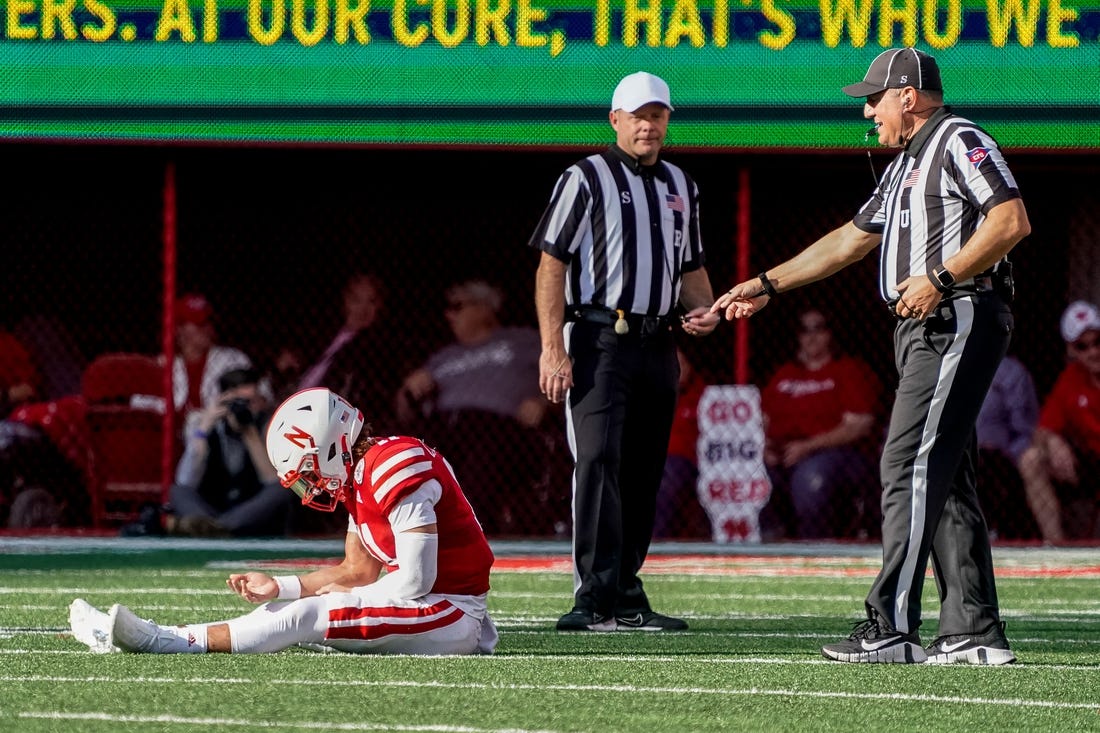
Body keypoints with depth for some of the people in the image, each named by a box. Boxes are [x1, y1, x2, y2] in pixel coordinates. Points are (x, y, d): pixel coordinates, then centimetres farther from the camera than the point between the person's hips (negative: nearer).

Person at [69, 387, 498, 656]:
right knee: (289, 609, 6)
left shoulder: (395, 468, -20)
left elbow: (416, 581, -22)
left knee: (305, 616, -17)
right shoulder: (360, 478, 11)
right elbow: (358, 570, 16)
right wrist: (278, 587, 7)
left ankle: (159, 641, -15)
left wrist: (349, 600, -6)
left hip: (449, 614, -9)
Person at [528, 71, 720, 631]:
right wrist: (552, 349, -16)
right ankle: (596, 599, -20)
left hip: (658, 346, 6)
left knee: (643, 472, 7)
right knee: (598, 460, -16)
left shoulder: (680, 187, 17)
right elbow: (551, 264, -7)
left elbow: (690, 266, 26)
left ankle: (625, 597, 12)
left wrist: (704, 310, 4)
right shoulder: (586, 179, -2)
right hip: (599, 339, -6)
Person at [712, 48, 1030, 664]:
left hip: (961, 319, -10)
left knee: (910, 467, -15)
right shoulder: (905, 166, 25)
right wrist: (768, 284, 32)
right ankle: (975, 632, 6)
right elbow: (850, 240, 33)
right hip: (924, 332, 10)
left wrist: (941, 278, -21)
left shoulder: (961, 141, -6)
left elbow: (1012, 221, -18)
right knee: (943, 478, 7)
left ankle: (892, 628, -19)